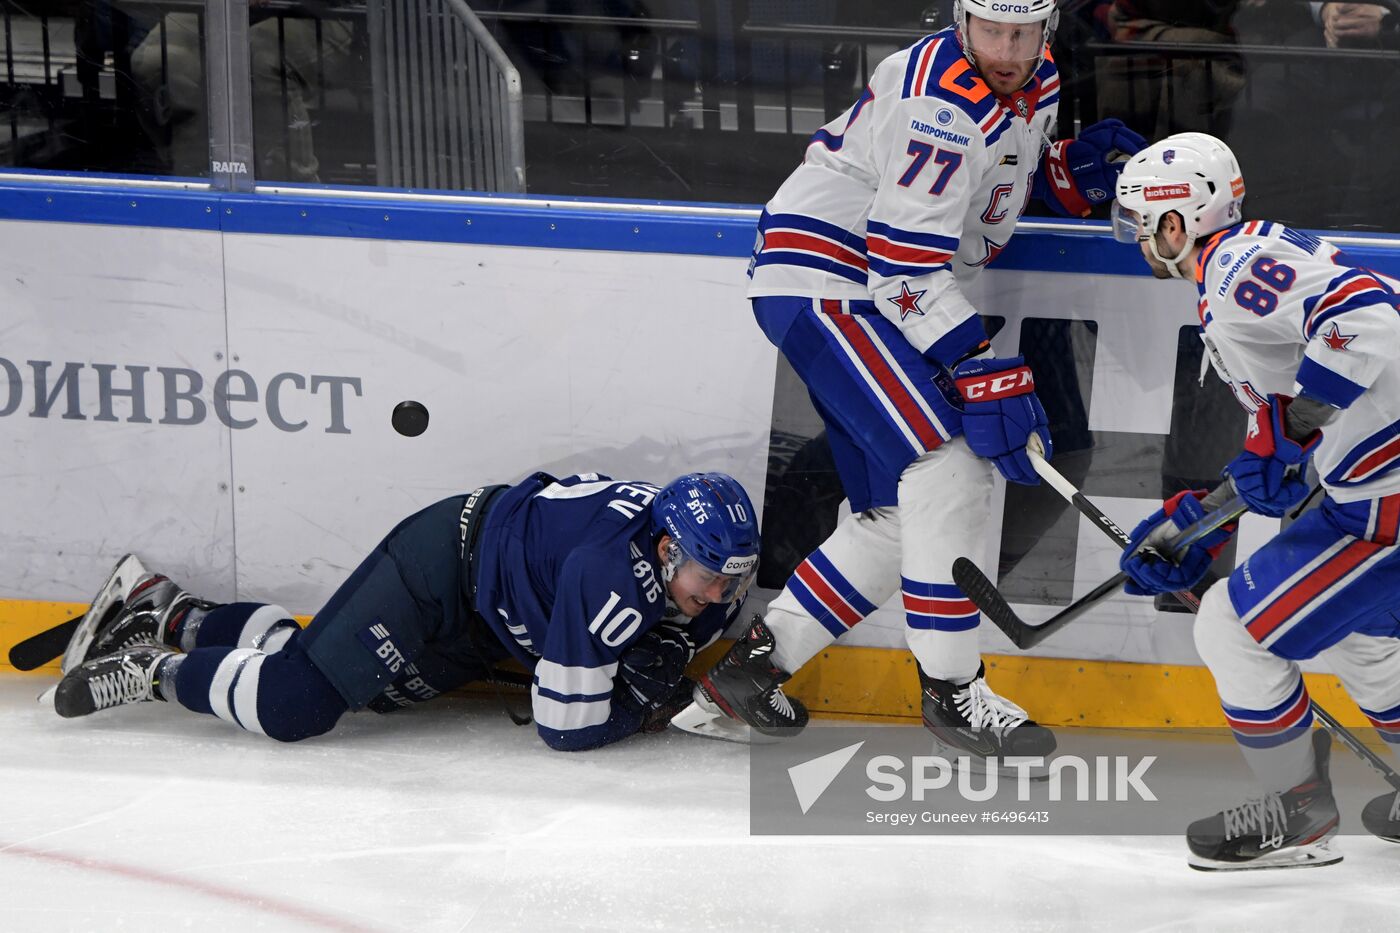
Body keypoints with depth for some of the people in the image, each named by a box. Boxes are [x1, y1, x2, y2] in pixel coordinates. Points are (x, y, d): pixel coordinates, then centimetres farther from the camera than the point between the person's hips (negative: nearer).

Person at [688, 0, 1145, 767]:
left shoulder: (1034, 81, 6)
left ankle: (757, 657, 17)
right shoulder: (941, 103, -24)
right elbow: (907, 269, -26)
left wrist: (1071, 170, 3)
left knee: (902, 515, 8)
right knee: (948, 476, -19)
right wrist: (982, 375, -29)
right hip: (821, 279, -10)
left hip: (879, 295, 10)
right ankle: (950, 690, -11)